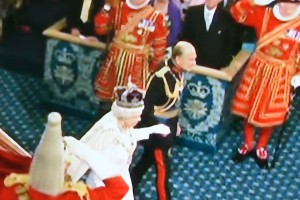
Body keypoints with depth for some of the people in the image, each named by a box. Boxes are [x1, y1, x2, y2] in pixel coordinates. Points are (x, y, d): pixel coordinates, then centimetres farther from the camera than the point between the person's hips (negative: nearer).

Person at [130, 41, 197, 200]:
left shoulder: (178, 72, -6)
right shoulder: (160, 77, -31)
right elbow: (146, 106, -26)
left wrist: (175, 123, 15)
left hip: (168, 125, 8)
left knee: (148, 159, 24)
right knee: (162, 168, 5)